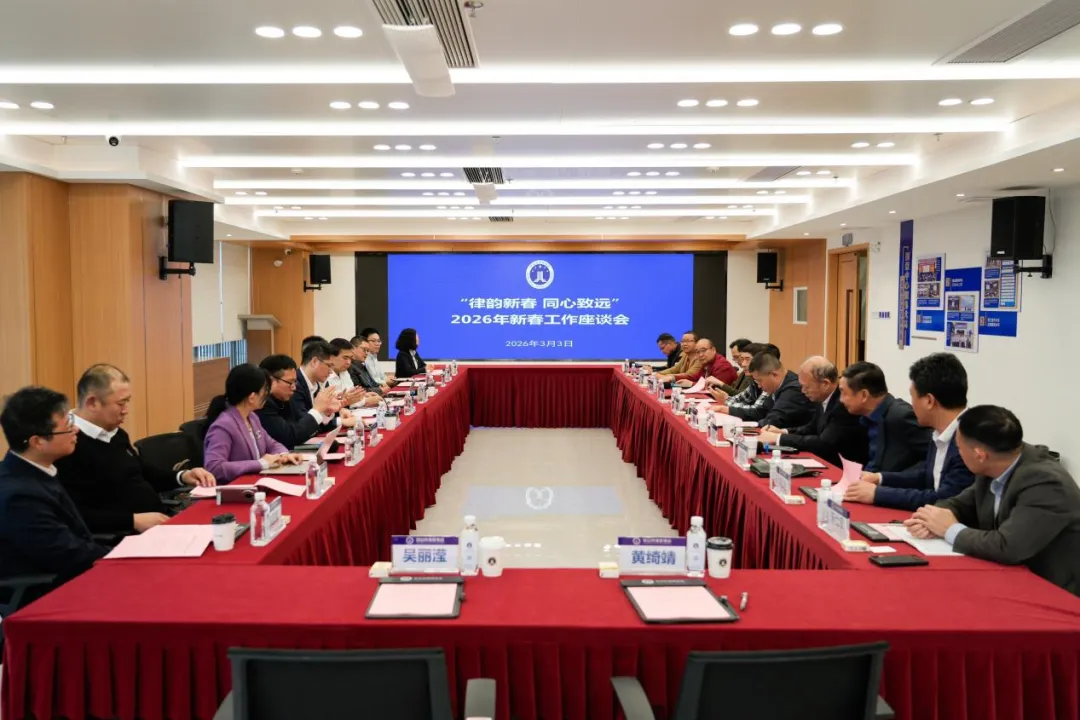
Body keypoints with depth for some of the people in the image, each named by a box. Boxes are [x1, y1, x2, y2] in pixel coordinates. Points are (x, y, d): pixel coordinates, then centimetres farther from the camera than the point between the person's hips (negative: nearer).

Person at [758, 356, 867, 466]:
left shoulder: (845, 403, -24)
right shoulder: (824, 398, 1)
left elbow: (824, 444, -27)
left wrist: (778, 438, -21)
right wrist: (783, 432, -1)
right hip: (825, 463, 7)